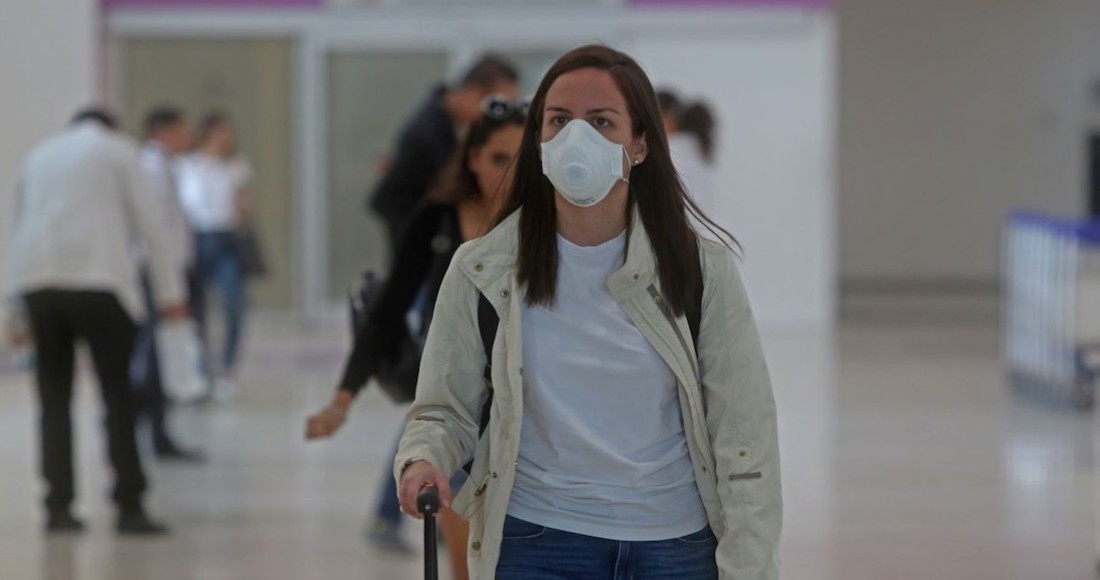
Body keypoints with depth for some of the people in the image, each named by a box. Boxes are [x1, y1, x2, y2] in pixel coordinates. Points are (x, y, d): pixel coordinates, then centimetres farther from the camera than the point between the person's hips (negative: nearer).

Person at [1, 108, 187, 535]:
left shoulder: (40, 156, 23)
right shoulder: (117, 150, 11)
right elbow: (145, 223, 5)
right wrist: (169, 292, 7)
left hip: (39, 281, 4)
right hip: (96, 279, -4)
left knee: (54, 401, 8)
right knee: (118, 396, -2)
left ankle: (59, 506, 4)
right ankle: (129, 507, -7)